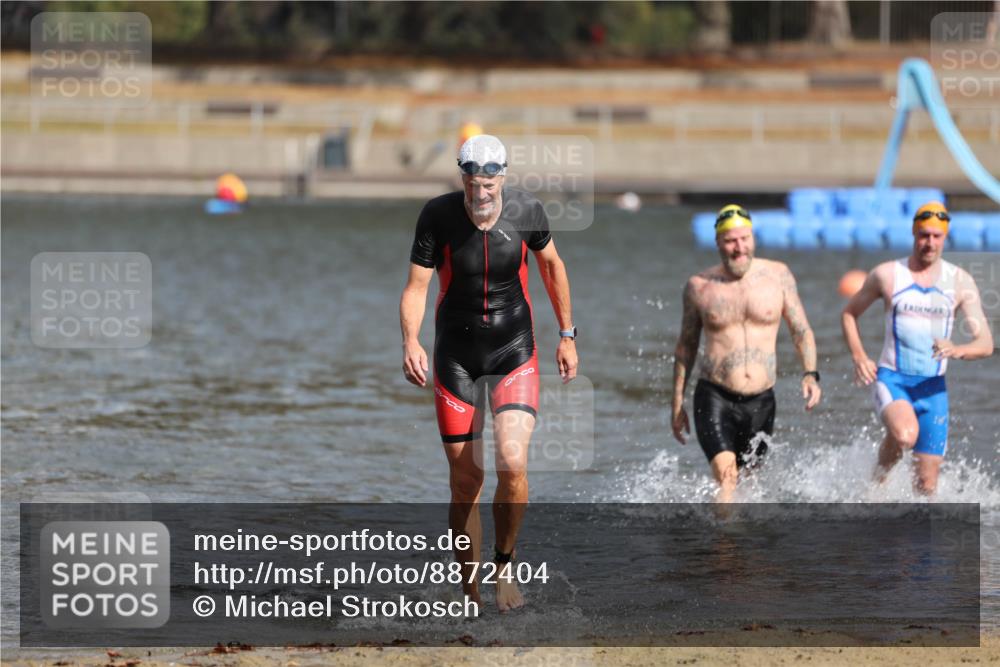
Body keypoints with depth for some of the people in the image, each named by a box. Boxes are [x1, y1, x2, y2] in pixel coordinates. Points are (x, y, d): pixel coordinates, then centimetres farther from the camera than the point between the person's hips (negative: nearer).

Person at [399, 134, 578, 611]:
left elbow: (552, 265, 9)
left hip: (514, 354, 0)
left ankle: (504, 566, 5)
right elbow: (416, 287, -13)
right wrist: (410, 341, -30)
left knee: (513, 465, -19)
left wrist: (567, 335, 12)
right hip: (456, 356, 0)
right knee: (465, 482, 1)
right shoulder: (438, 215, -13)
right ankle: (471, 593, 14)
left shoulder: (526, 211, -10)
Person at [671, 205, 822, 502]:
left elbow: (801, 330, 9)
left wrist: (810, 374, -8)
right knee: (726, 479, -21)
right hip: (715, 400, -2)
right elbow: (686, 345, 12)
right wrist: (678, 403, 11)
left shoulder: (778, 276, 3)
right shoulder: (699, 286, 1)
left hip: (761, 402, 2)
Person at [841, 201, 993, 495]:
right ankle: (878, 479, -4)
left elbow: (986, 344, -4)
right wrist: (859, 357, -4)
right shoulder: (886, 275, -1)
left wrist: (957, 350, -27)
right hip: (891, 379, -2)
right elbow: (849, 313, 13)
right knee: (905, 435, -33)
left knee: (926, 486, 0)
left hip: (933, 387, 2)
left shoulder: (960, 281, 1)